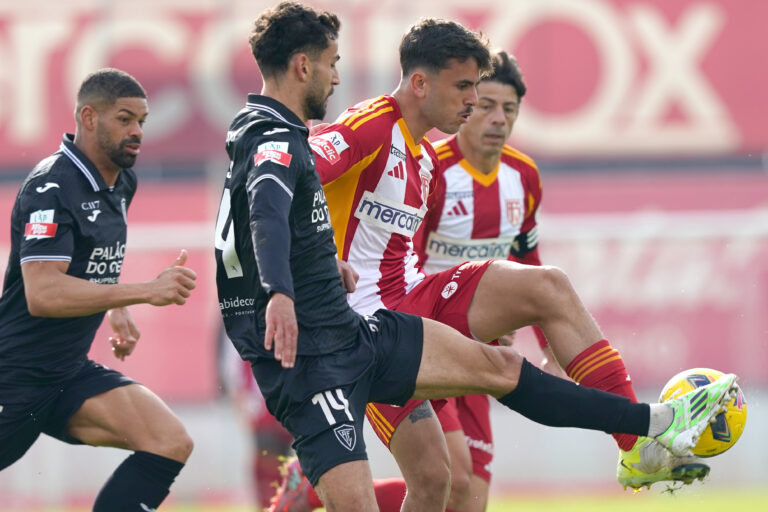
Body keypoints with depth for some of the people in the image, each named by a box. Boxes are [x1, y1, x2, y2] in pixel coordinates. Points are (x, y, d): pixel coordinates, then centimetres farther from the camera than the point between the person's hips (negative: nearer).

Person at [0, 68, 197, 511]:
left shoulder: (123, 182, 10)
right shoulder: (52, 187, -18)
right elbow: (42, 293, -30)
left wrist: (118, 311, 20)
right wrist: (147, 291, -32)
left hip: (70, 374, 8)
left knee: (171, 444, -10)